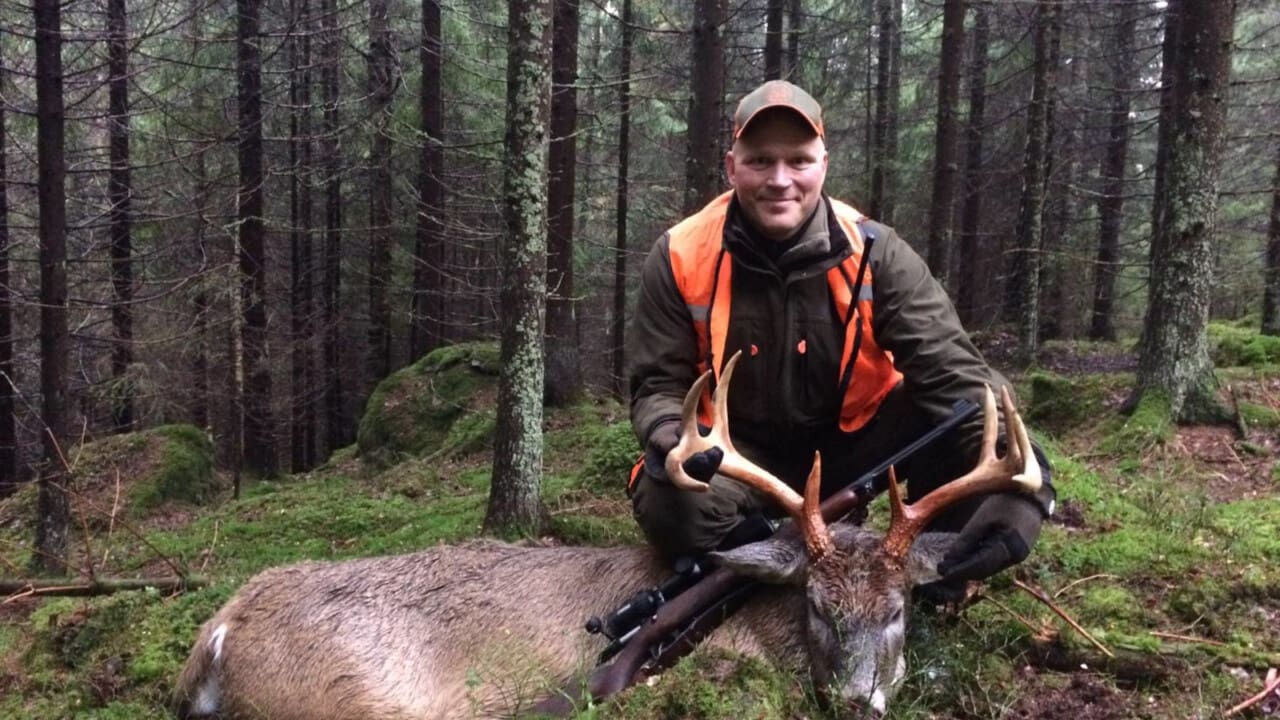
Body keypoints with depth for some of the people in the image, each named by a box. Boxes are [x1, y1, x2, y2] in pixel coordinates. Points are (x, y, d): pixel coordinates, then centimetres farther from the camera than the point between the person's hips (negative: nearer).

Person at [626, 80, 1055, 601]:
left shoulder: (874, 252, -15)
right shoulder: (681, 258, -15)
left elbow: (951, 371, -22)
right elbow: (658, 384, -8)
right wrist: (670, 440, -35)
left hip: (851, 444, 1)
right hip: (743, 456, -1)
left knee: (968, 415, -24)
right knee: (666, 503, -33)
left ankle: (938, 560, 1)